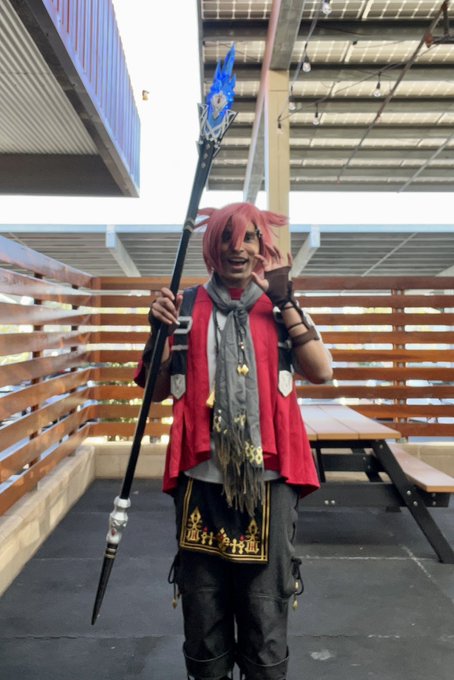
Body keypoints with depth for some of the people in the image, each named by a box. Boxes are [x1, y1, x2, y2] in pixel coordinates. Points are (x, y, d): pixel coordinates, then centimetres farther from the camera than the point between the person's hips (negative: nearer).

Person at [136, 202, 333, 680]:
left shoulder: (282, 308, 5)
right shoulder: (186, 308, 5)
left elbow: (321, 372, -10)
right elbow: (157, 391, 6)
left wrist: (285, 300, -13)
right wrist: (159, 331, -9)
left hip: (267, 483, 0)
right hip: (201, 482, 1)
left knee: (265, 627, 10)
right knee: (203, 627, 15)